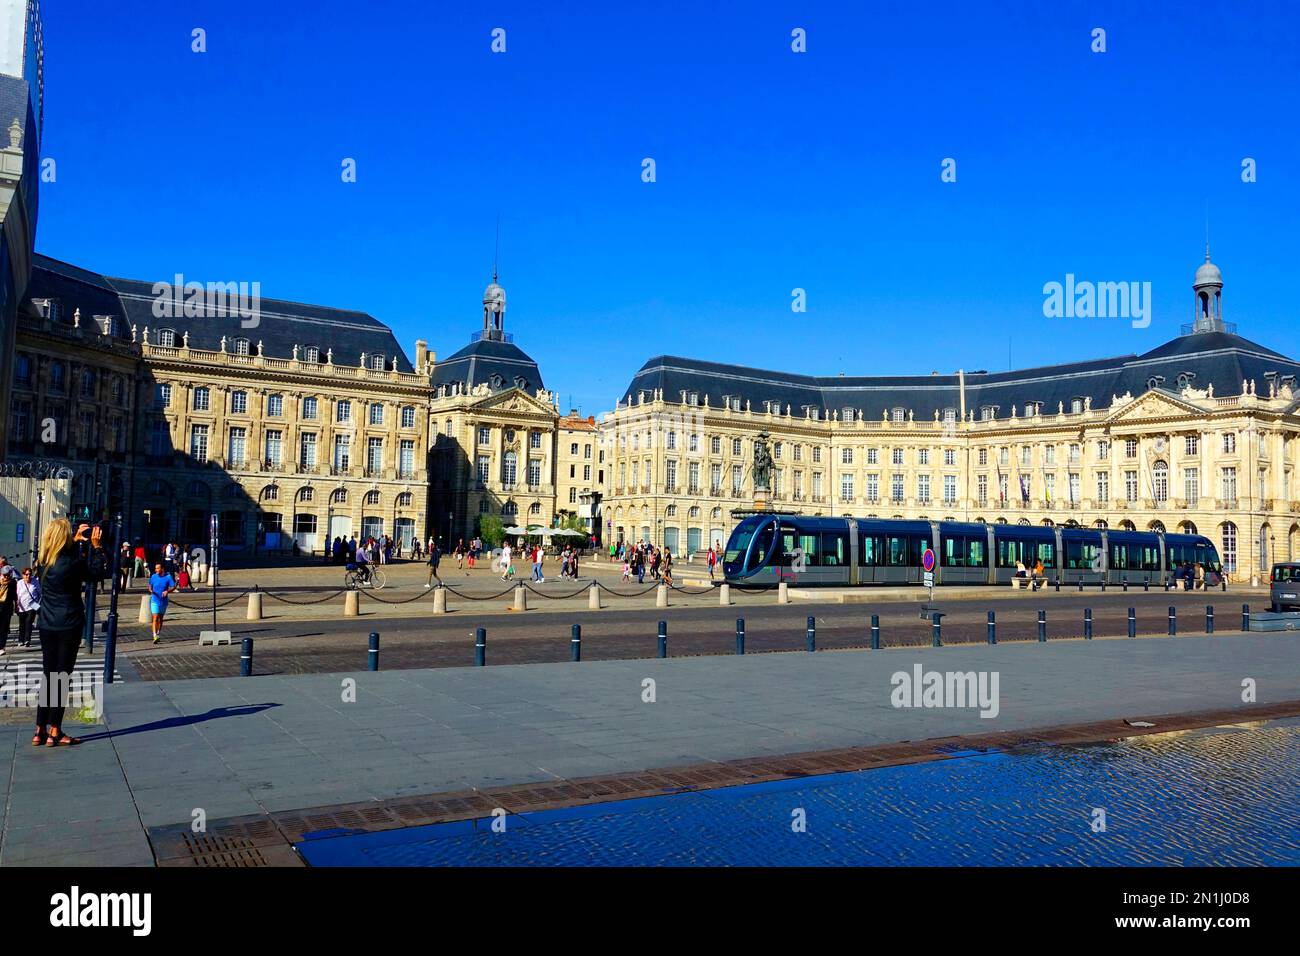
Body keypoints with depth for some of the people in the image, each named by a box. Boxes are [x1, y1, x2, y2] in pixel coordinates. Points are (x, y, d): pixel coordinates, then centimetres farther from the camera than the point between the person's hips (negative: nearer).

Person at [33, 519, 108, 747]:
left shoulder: (43, 562, 2)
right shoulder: (72, 563, -17)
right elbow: (100, 573, -7)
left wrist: (77, 541, 23)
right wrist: (96, 546, -4)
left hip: (46, 625, 6)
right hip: (68, 625, -6)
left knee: (48, 675, 14)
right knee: (63, 676, 2)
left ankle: (40, 730, 17)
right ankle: (54, 732, 5)